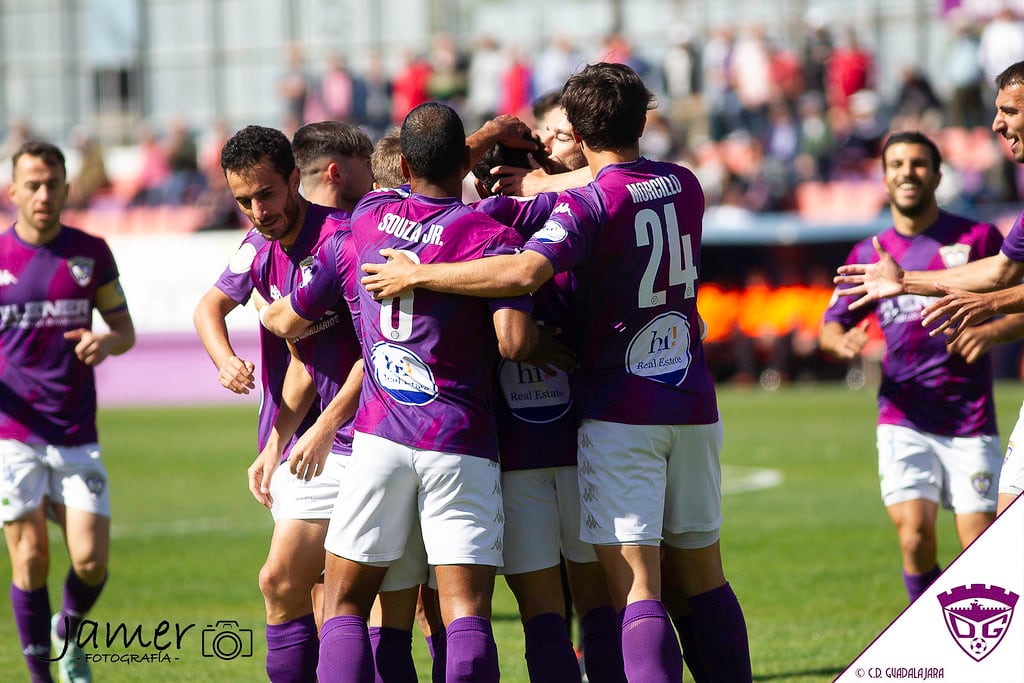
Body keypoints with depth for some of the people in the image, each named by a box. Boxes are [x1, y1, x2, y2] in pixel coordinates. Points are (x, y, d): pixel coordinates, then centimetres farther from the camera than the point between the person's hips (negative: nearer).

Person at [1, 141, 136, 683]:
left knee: (91, 561, -6)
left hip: (77, 436, 1)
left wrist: (107, 342, -13)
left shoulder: (91, 253, 4)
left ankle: (68, 636, 26)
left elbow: (125, 329, 11)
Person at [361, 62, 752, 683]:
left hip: (620, 413, -6)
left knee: (636, 590, -9)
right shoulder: (685, 187, 6)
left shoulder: (589, 204, -13)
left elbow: (524, 273, -29)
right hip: (693, 406, 6)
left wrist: (419, 275, -21)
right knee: (703, 577, 13)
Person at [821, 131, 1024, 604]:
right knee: (915, 538, -16)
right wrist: (843, 341, -8)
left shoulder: (978, 238, 3)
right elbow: (831, 324, 16)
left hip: (970, 424, -1)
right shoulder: (870, 254, 10)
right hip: (903, 421, 1)